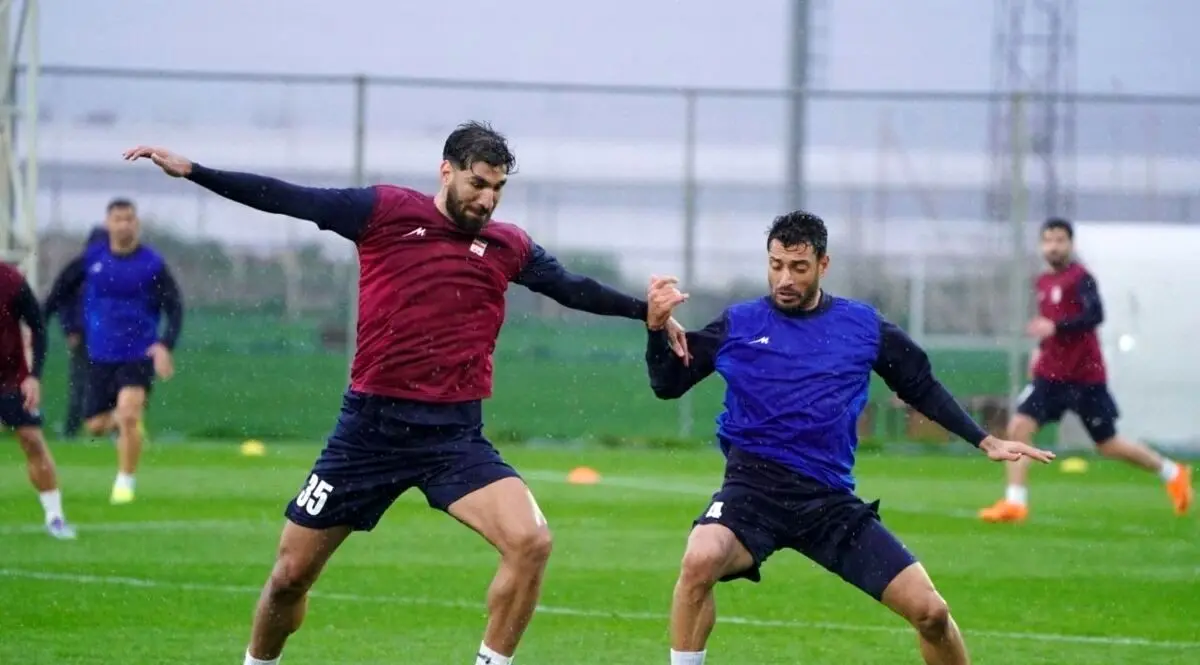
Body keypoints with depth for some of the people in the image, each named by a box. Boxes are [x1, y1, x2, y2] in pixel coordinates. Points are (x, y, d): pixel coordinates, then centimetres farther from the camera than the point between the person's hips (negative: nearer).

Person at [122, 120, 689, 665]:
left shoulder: (507, 247, 7)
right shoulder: (385, 211, -1)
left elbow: (576, 290, 18)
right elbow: (287, 200, -2)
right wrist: (190, 171, -6)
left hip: (455, 436, 2)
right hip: (371, 428, -2)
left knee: (530, 540, -21)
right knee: (291, 574, 5)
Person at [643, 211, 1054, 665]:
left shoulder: (864, 326, 9)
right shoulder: (738, 325, 5)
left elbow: (922, 388, 20)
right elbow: (667, 384, 6)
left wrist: (985, 441, 16)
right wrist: (658, 326, -12)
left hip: (830, 499, 2)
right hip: (755, 486, -2)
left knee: (930, 611, -5)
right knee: (700, 561, -35)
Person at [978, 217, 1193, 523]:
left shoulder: (1080, 278, -13)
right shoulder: (1044, 282, 10)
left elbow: (1095, 314, -27)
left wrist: (1055, 327, -33)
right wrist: (1041, 348, 12)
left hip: (1085, 378, -7)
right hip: (1051, 374, 7)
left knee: (1108, 445, 4)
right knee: (1019, 426, -11)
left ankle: (1172, 472, 24)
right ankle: (1015, 502, -9)